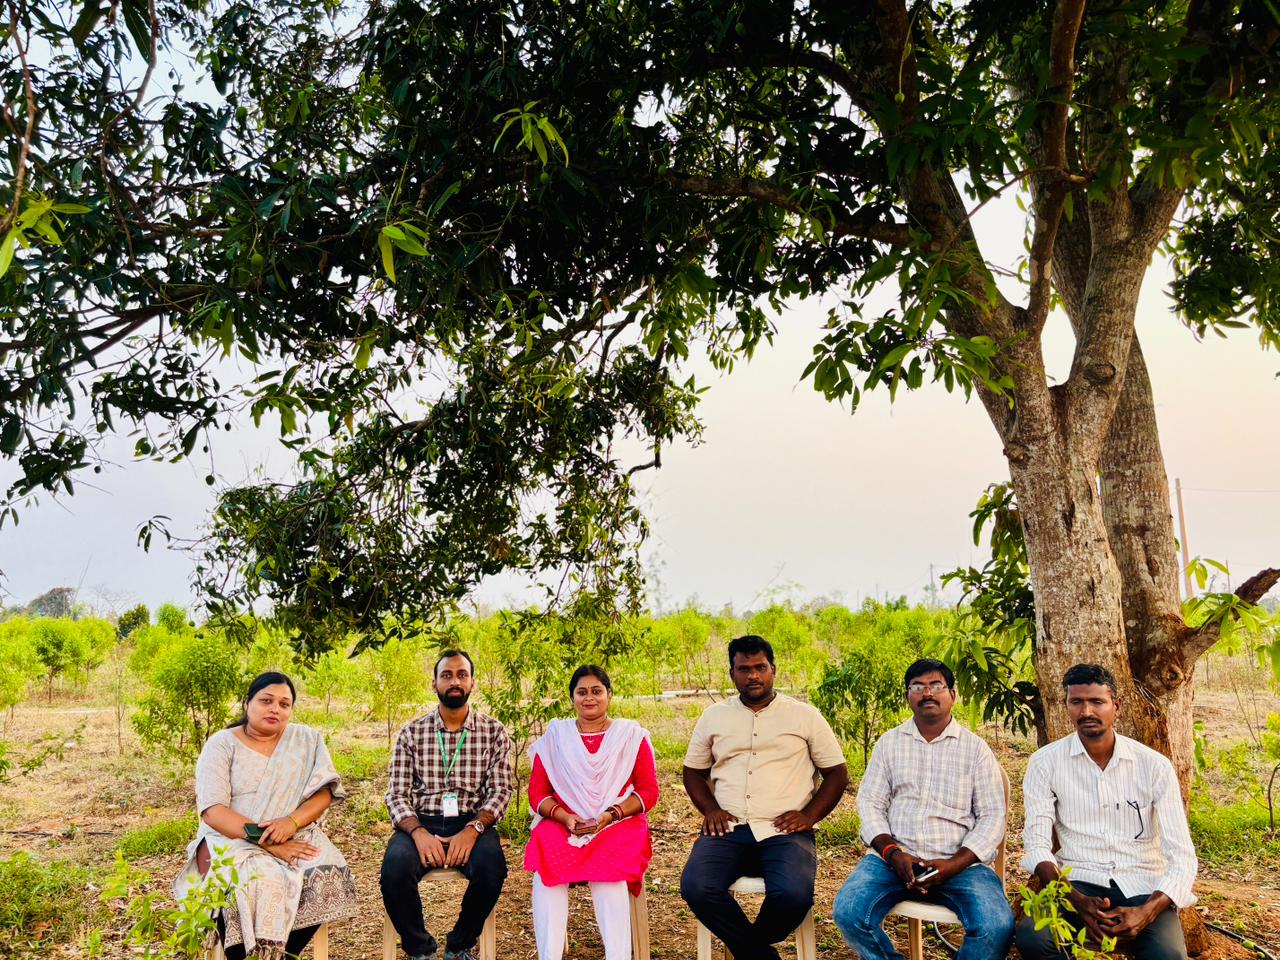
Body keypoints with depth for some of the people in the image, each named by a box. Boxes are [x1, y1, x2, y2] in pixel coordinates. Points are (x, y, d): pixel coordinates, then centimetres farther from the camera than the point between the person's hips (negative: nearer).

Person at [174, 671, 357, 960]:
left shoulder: (308, 740, 8)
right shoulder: (222, 744, -1)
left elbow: (323, 794, 1)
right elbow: (213, 810, -11)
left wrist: (291, 822, -21)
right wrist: (269, 843, -22)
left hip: (294, 837, 3)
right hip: (230, 838, -2)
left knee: (327, 875, -27)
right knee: (254, 883, -35)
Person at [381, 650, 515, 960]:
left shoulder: (493, 732, 6)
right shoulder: (411, 733, 7)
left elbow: (502, 790, -1)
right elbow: (397, 794, 2)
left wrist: (473, 829, -19)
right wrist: (417, 832, -18)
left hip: (472, 822, 0)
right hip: (420, 823, 1)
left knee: (491, 871, -32)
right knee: (394, 872, -30)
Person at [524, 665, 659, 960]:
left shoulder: (632, 735, 9)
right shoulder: (555, 736, 12)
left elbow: (649, 791, 3)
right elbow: (537, 793, 9)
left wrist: (610, 816, -14)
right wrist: (565, 817, -12)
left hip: (618, 825, -1)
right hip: (562, 824, 1)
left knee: (606, 867, -34)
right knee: (547, 864, -31)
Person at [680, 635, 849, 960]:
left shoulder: (805, 716, 8)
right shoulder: (713, 716, 14)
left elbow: (837, 773, 10)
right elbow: (693, 772, 21)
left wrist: (809, 815, -5)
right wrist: (710, 808, 1)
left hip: (784, 832, -1)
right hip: (729, 830, 2)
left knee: (793, 894, -32)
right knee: (695, 887, -28)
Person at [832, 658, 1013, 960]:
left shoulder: (975, 748, 8)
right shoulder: (889, 743, 13)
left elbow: (993, 816, 2)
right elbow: (870, 803, 8)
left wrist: (953, 865, -12)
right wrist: (893, 853, -10)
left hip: (959, 862, -1)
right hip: (894, 857, 1)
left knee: (997, 927, -28)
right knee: (848, 912, -25)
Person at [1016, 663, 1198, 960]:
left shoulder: (1154, 765, 0)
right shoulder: (1046, 762, 0)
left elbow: (1181, 854, -4)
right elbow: (1037, 844, -4)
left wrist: (1147, 912, -21)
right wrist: (1077, 901, -21)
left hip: (1143, 886, 0)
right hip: (1078, 882, 0)